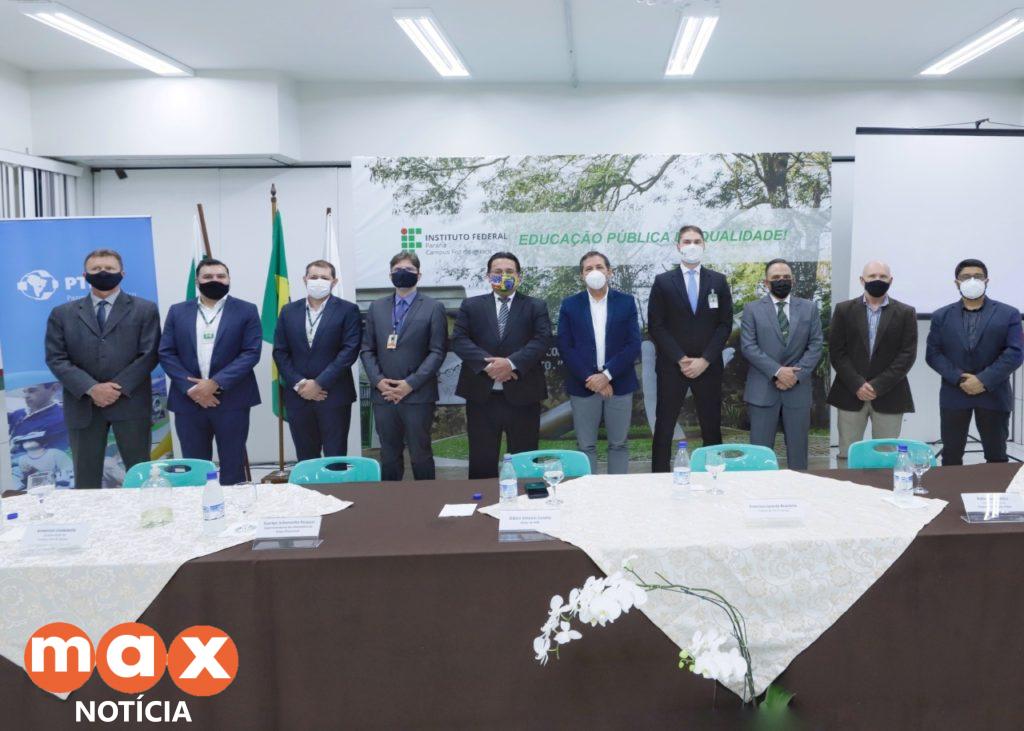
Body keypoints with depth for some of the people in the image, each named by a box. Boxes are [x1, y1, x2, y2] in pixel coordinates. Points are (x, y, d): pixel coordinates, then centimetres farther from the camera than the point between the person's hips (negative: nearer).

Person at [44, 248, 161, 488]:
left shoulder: (145, 309, 6)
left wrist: (119, 388, -13)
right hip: (83, 405, 2)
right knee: (86, 477, 6)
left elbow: (149, 355, -2)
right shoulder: (63, 313, 10)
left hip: (130, 403, -1)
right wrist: (91, 389, -13)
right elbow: (56, 359, 2)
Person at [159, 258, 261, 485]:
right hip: (188, 401, 2)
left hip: (231, 401, -2)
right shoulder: (177, 312, 9)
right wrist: (191, 388, -10)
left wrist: (215, 383, -15)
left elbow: (251, 353, -7)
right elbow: (166, 354, 4)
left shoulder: (246, 311, 1)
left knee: (232, 466, 4)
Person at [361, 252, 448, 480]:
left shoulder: (433, 308, 1)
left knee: (420, 454, 4)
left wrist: (411, 384, -12)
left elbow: (437, 351, -5)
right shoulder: (376, 307, 12)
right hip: (383, 394, 3)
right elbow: (367, 349, 10)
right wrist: (378, 381, -6)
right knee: (389, 455, 10)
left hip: (418, 395, -3)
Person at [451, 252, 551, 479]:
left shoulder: (536, 306, 7)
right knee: (481, 462, 7)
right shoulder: (471, 305, 10)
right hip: (482, 396, 1)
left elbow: (542, 339, -6)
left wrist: (511, 363, -20)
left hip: (522, 396, -1)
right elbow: (458, 339, -1)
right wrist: (486, 362, -17)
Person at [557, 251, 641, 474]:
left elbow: (633, 345, -4)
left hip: (619, 383, 0)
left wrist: (607, 375, -13)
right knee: (586, 446, 4)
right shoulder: (570, 305, 3)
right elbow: (565, 347, -3)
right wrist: (590, 379, -12)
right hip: (583, 385, 0)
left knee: (619, 444, 8)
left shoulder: (626, 302, 3)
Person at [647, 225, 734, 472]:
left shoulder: (718, 281, 7)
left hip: (708, 367, 2)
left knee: (712, 428, 6)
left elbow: (725, 324, 3)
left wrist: (704, 360, -8)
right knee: (664, 428, 1)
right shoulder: (663, 282, 2)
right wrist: (681, 359, -10)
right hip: (671, 366, -1)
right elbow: (656, 326, -3)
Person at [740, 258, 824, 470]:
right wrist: (777, 371, -14)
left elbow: (816, 345, 4)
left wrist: (797, 375, -9)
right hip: (762, 389, -2)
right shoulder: (753, 309, 4)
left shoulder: (809, 308, 10)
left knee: (797, 450, 7)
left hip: (798, 388, 2)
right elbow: (748, 347, -5)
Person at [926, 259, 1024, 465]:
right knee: (951, 456, 7)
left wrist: (984, 380, -17)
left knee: (997, 457, 7)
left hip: (994, 395, -1)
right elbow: (933, 354, 1)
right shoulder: (941, 316, 7)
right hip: (953, 395, 1)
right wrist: (959, 378, -14)